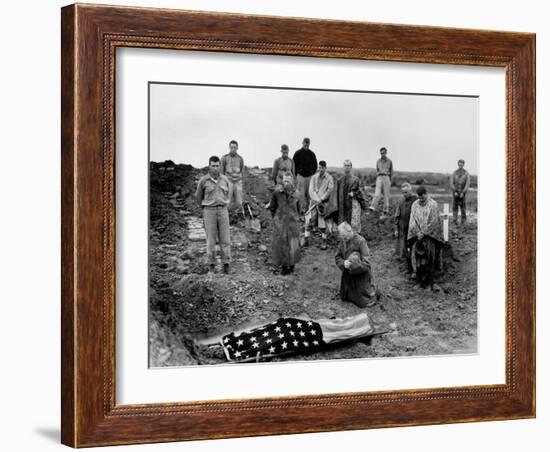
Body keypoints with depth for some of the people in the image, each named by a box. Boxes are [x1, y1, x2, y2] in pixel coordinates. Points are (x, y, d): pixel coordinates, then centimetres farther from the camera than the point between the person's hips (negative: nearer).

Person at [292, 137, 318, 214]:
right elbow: (294, 165, 2)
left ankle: (308, 208, 9)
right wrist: (295, 176, -3)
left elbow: (315, 165, 15)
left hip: (310, 176, 2)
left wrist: (313, 175, 5)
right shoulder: (298, 153, 2)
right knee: (301, 194, -6)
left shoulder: (312, 154, 9)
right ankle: (302, 209, -3)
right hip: (300, 176, -2)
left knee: (309, 194, 1)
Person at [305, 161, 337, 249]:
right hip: (314, 202, 2)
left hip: (324, 203, -2)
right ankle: (306, 240, 4)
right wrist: (317, 200, -15)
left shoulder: (329, 178, -1)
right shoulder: (314, 177, 5)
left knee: (322, 224, -1)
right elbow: (311, 190, -1)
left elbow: (330, 190, -9)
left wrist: (321, 199, -16)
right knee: (308, 221, -4)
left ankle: (324, 242, 10)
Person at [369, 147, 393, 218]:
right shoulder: (378, 161, 12)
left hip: (386, 178, -2)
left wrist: (390, 182, 6)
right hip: (379, 178, 2)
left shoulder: (389, 161, 5)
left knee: (386, 195, 0)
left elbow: (391, 172, 9)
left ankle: (385, 212, 3)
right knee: (377, 193, -14)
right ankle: (373, 208, -28)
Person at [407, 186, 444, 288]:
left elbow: (433, 221, -8)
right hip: (417, 233, 4)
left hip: (430, 234, -4)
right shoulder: (415, 205, 8)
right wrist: (418, 233, -10)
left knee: (429, 252, -10)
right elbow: (413, 221, 4)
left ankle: (429, 279, -6)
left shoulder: (433, 204, -3)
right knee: (416, 250, -13)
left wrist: (423, 233, -13)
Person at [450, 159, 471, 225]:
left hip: (463, 192, -1)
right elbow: (452, 183, 0)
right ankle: (455, 220, -7)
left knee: (463, 206, 0)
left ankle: (463, 220, 9)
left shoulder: (466, 173, -2)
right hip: (455, 192, 1)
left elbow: (467, 184, -8)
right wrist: (455, 192, -12)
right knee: (455, 206, -5)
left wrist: (463, 193, -16)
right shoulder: (454, 173, 3)